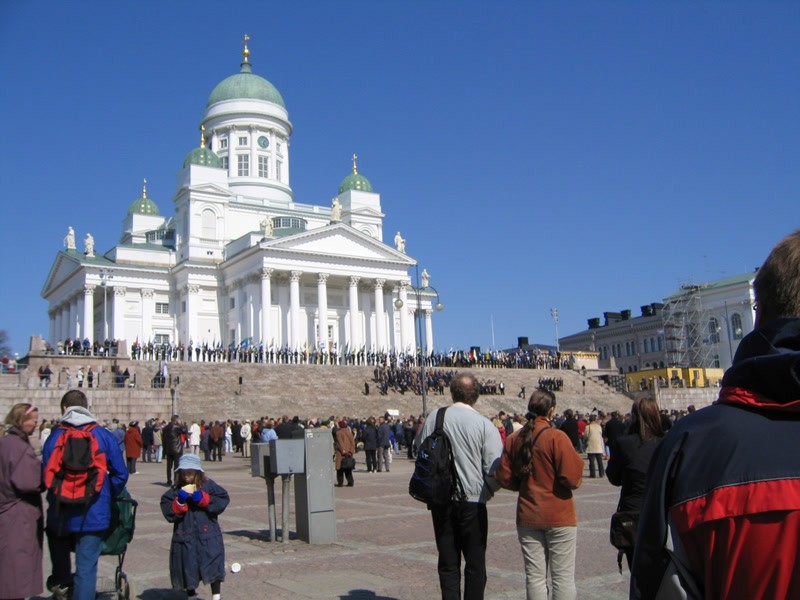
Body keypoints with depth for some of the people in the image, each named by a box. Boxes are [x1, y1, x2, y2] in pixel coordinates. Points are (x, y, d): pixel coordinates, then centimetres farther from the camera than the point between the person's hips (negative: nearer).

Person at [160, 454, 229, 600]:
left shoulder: (208, 486, 1)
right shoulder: (175, 491, 2)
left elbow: (222, 500, -7)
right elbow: (169, 514, -5)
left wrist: (202, 498, -14)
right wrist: (180, 500, -19)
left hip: (208, 535, -1)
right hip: (185, 537, 1)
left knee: (213, 566, -1)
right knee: (188, 569, 10)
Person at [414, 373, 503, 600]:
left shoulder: (433, 418, -2)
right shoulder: (484, 425, -11)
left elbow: (419, 449, 10)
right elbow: (495, 469, -11)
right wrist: (487, 491, 6)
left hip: (439, 500, 3)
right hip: (472, 499, -3)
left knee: (447, 560, 12)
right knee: (475, 562, 9)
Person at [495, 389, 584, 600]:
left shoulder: (514, 439, 1)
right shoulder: (556, 437, -14)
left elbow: (504, 477, 2)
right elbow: (572, 479, -18)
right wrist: (578, 462, 2)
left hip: (527, 517, 5)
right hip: (559, 516, -4)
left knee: (535, 576, 11)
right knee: (563, 577, 5)